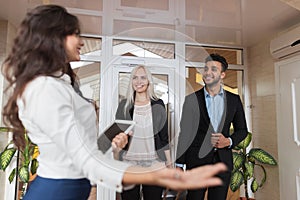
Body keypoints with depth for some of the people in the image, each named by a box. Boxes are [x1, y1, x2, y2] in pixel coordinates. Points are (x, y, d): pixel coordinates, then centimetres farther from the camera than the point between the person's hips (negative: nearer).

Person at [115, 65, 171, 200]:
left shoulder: (158, 105, 3)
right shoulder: (124, 105, 4)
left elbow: (164, 136, 6)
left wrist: (169, 162, 4)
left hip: (154, 163, 0)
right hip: (128, 162, 0)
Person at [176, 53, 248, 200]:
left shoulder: (234, 100, 5)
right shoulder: (192, 99, -2)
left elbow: (242, 130, 12)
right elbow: (184, 133, -1)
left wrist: (228, 141, -9)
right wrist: (179, 164, -3)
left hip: (223, 161, 2)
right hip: (197, 160, -2)